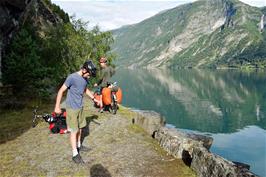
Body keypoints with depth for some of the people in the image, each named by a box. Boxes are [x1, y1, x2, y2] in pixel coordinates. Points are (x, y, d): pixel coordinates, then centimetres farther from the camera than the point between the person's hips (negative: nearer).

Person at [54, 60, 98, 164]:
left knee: (80, 128, 19)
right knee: (74, 131, -2)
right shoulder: (72, 77, -21)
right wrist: (57, 106, -15)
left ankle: (78, 146, 38)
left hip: (80, 107, 7)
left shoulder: (85, 78, 1)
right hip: (72, 108, -7)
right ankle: (75, 154, 8)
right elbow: (61, 91, -16)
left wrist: (94, 98, 21)